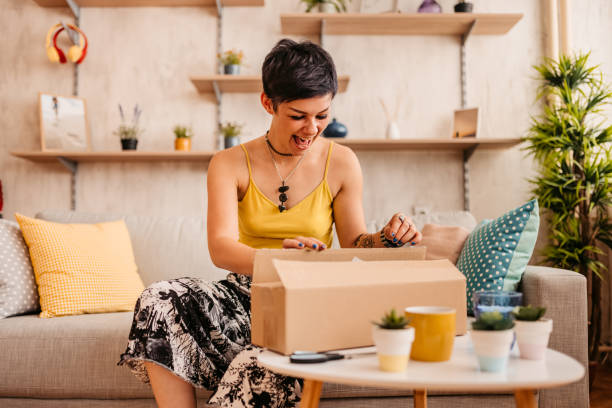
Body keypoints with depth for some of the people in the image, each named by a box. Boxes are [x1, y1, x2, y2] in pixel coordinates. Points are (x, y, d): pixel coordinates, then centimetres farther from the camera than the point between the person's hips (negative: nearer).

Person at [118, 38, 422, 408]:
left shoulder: (341, 163, 2)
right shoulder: (230, 164, -1)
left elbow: (354, 245, 8)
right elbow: (221, 248, -16)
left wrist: (386, 239, -15)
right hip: (245, 296, 2)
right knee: (159, 301, -26)